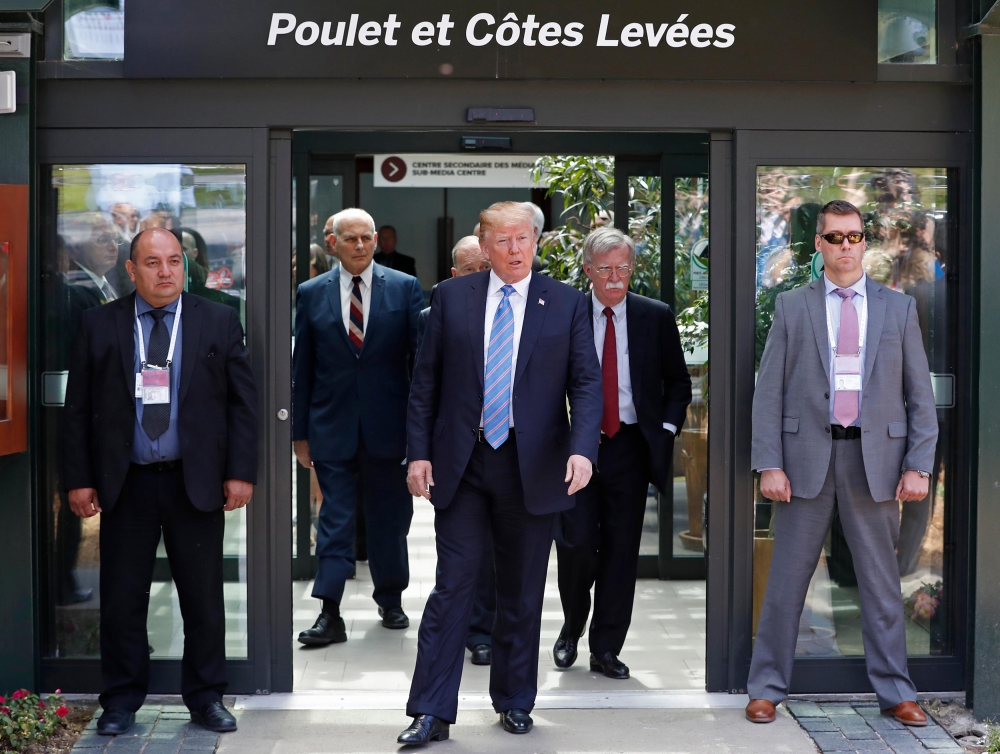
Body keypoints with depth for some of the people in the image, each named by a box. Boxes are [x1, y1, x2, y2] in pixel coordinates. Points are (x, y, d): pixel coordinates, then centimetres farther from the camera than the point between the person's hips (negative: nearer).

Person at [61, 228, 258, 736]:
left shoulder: (219, 322, 4)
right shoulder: (100, 326, 5)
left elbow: (242, 403, 3)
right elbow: (78, 408, 5)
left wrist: (241, 472, -4)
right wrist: (78, 479, -1)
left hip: (196, 481, 0)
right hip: (125, 484, 0)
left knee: (204, 598, 6)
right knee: (121, 599, 6)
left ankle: (206, 699, 21)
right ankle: (121, 703, 20)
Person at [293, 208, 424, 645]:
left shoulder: (405, 288, 2)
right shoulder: (311, 293, 5)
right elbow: (302, 367, 6)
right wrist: (300, 432, 4)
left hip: (388, 425, 0)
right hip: (332, 426, 0)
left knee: (390, 518, 11)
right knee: (334, 520, 0)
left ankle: (390, 600, 27)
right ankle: (330, 613, 1)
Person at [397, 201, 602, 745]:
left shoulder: (567, 303, 2)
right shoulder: (451, 296, 4)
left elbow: (587, 383, -3)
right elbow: (426, 380, 6)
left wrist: (582, 449, -18)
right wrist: (419, 452, -2)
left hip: (532, 469, 0)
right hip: (460, 465, 0)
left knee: (522, 593, 11)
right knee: (452, 586, -1)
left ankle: (514, 702, 26)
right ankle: (432, 712, 5)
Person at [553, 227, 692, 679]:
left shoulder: (656, 317, 4)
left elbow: (678, 381, 12)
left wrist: (666, 430, 0)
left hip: (631, 446, 1)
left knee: (622, 548, 4)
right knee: (576, 542, -7)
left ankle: (606, 649, 16)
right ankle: (572, 628, 21)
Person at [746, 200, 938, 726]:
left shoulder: (899, 308, 7)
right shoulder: (792, 307, 5)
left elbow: (920, 395, 6)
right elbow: (768, 391, 1)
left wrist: (918, 466, -3)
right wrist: (769, 465, -7)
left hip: (875, 460, 1)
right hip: (807, 456, -1)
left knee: (882, 582, 8)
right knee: (786, 580, 5)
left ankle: (894, 692, 18)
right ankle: (767, 688, 15)